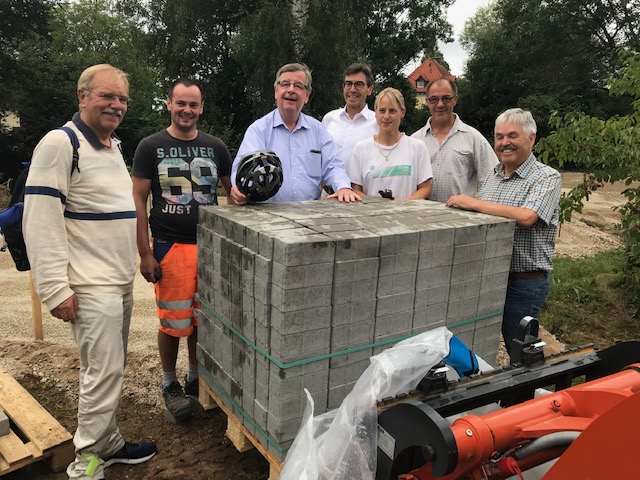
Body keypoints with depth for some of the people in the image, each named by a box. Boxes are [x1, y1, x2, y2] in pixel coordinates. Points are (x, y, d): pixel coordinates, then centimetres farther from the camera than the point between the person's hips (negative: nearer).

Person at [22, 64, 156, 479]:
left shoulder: (114, 145, 14)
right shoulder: (60, 144, -12)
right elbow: (40, 222, -17)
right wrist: (55, 289, -20)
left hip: (122, 281, 8)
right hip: (92, 287, -8)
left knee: (110, 370, 15)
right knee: (104, 373, -3)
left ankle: (109, 445, 29)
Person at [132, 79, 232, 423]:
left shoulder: (215, 147, 8)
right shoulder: (151, 146, 0)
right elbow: (138, 201, -1)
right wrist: (145, 254, -7)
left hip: (210, 245, 3)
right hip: (169, 247, -2)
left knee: (203, 319, 11)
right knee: (173, 322, 4)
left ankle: (195, 378, 31)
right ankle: (170, 384, 25)